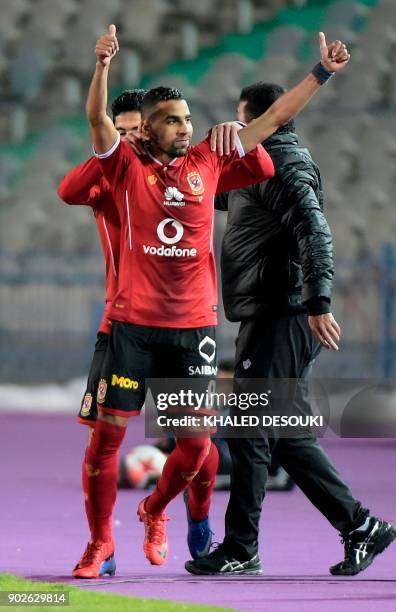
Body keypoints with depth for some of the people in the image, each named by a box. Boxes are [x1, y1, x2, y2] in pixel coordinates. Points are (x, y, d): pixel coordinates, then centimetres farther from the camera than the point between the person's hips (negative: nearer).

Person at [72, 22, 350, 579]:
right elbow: (97, 119, -16)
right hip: (135, 323, -3)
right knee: (108, 432, -4)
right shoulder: (129, 168, 0)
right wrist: (103, 65, -32)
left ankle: (155, 512, 32)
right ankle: (100, 544, 9)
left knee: (197, 444, 3)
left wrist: (322, 73, 11)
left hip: (195, 325, 3)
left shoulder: (207, 161, 8)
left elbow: (274, 118, 12)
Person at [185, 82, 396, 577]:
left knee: (248, 434, -7)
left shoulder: (284, 168, -11)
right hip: (271, 319, 10)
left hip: (279, 323, -10)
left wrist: (318, 301, -35)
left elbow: (314, 231, -25)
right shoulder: (258, 168, 20)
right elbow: (217, 191, 39)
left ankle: (240, 550, -3)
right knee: (288, 435, 11)